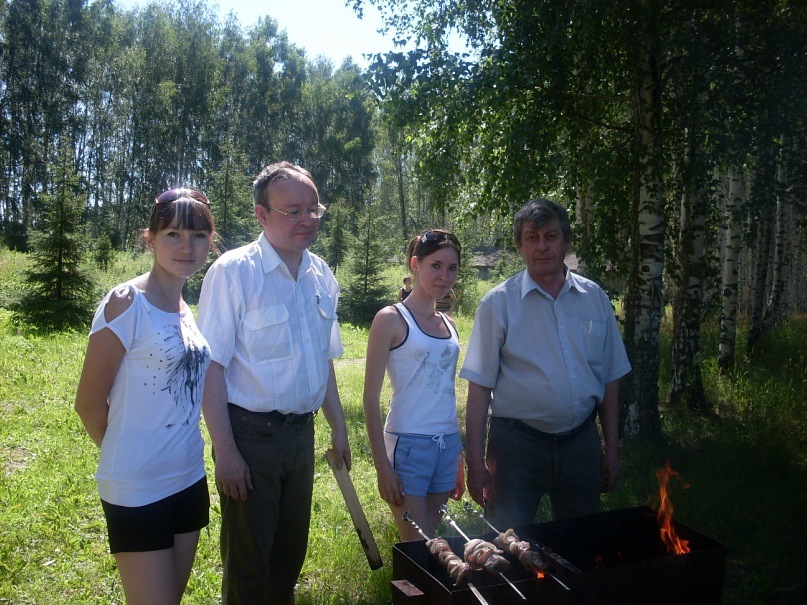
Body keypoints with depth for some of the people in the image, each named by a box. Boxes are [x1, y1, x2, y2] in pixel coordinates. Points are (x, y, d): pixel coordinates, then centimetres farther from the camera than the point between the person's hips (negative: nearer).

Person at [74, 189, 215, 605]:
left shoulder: (186, 311, 5)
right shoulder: (127, 303, -15)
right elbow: (89, 403, -11)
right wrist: (127, 458, 2)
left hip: (188, 481, 7)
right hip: (137, 491, -7)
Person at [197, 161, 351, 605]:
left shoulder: (322, 277, 6)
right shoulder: (233, 272, -14)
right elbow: (211, 366, -16)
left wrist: (338, 428, 14)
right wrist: (225, 451, -19)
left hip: (301, 433, 6)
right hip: (251, 434, -6)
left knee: (291, 555, 21)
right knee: (248, 565, 10)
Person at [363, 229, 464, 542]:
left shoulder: (448, 324, 11)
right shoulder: (391, 319, -7)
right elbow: (371, 396, -8)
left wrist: (459, 457, 16)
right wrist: (382, 465, -11)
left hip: (448, 445, 6)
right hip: (408, 445, -6)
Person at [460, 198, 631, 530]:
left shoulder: (594, 298, 4)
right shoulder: (498, 303, -6)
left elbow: (609, 380, 9)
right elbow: (479, 388, -7)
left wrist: (611, 451, 9)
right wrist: (476, 462, -10)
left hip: (581, 443, 3)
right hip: (517, 444, -3)